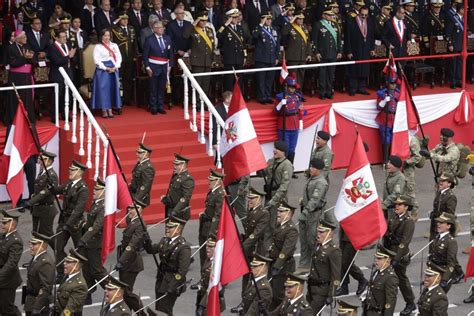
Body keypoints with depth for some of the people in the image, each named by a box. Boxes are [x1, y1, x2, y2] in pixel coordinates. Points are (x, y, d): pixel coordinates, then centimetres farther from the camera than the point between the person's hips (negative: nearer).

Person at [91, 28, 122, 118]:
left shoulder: (114, 45, 13)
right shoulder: (98, 47, 0)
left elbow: (119, 57, 8)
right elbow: (96, 60, -8)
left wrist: (115, 67, -8)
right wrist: (106, 68, -14)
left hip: (113, 70, 4)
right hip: (102, 70, -4)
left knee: (112, 89, 4)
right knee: (103, 89, -5)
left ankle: (110, 110, 9)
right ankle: (104, 110, 0)